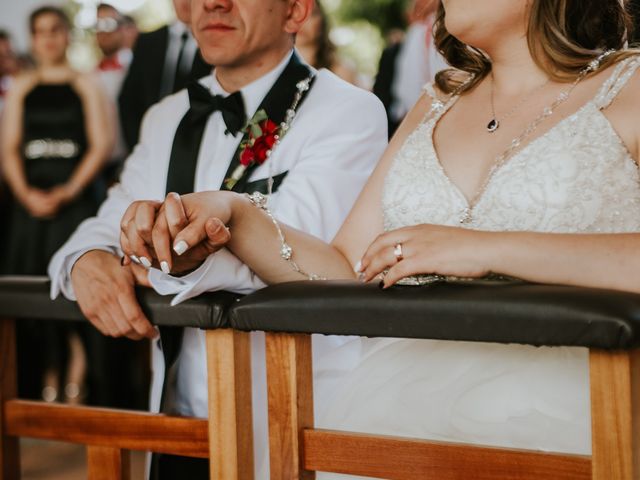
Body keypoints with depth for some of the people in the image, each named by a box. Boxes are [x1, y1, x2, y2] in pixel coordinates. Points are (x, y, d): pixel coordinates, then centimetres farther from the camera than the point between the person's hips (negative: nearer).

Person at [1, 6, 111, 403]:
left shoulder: (85, 85, 5)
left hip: (74, 201, -3)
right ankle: (45, 382, 6)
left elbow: (101, 146, -2)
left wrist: (68, 191, -11)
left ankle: (76, 381, -3)